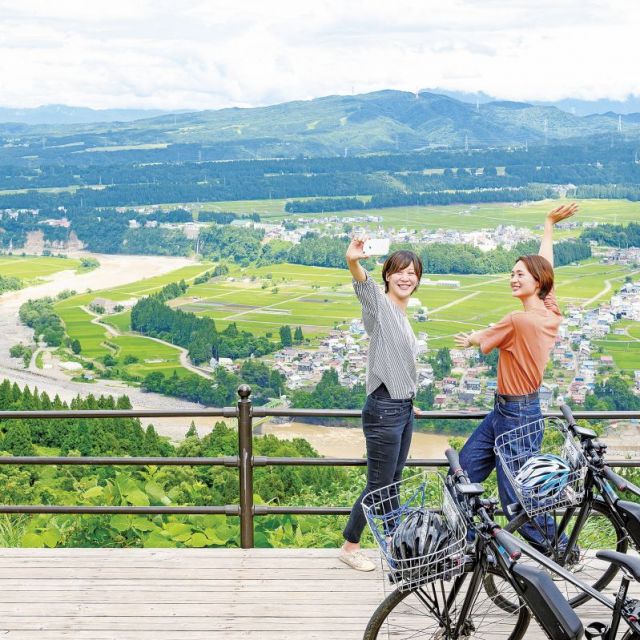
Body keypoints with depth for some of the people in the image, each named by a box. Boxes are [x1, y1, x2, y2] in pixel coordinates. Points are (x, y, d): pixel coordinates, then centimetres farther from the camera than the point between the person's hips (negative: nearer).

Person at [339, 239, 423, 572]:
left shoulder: (402, 316, 15)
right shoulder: (378, 302, -11)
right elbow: (362, 281, -34)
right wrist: (353, 261, -55)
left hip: (403, 409, 8)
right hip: (384, 410, -8)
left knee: (393, 482, 17)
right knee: (379, 485, 0)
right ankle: (349, 547, 15)